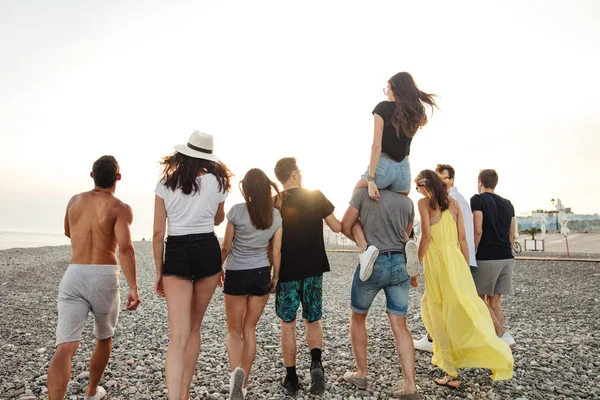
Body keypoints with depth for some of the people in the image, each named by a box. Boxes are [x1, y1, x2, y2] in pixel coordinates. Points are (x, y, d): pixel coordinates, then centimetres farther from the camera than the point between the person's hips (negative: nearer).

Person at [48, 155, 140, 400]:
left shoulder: (74, 201, 11)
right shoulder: (120, 208, -5)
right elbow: (125, 248, -20)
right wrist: (133, 287, -20)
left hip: (73, 276, 3)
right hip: (104, 278, -2)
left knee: (65, 347, -4)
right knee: (104, 338, 23)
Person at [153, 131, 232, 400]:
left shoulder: (165, 184, 2)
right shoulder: (216, 182, 3)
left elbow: (158, 232, 0)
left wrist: (159, 272, 6)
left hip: (176, 254, -1)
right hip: (208, 252, 1)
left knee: (178, 334, -2)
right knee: (194, 327, 17)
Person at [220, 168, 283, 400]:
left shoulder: (237, 211, -13)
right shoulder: (276, 215, -2)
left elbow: (226, 247, -5)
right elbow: (276, 252, 2)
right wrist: (275, 278, 13)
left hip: (236, 274, -3)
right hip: (261, 274, 3)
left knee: (234, 330, 11)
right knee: (250, 329, 16)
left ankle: (236, 371, -15)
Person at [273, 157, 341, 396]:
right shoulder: (316, 196, -4)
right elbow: (336, 227, 0)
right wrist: (344, 223, 21)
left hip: (286, 272, 0)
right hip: (313, 270, 1)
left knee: (287, 324, 11)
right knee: (313, 320, 16)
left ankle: (291, 379, 16)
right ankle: (316, 363, -5)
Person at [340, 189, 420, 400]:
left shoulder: (364, 193, -5)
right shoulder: (407, 201, 7)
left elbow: (345, 226, -3)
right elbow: (405, 237, 15)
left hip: (373, 263, -3)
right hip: (400, 264, 4)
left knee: (357, 318, 17)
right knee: (399, 326, 7)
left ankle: (361, 374, 24)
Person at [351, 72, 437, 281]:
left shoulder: (383, 107, -3)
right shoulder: (417, 111, 11)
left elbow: (377, 145, -12)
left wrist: (370, 179, -16)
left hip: (383, 166, -5)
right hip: (404, 170, 5)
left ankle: (365, 248, -17)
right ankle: (406, 242, -8)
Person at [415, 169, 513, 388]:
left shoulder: (424, 202, -4)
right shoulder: (453, 202, 11)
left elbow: (426, 236, -12)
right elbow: (462, 237, 10)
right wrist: (465, 266, 16)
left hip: (437, 260, -5)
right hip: (455, 258, 6)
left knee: (440, 314, 6)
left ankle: (451, 373, 9)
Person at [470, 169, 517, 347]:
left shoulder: (478, 200, -5)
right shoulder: (507, 204, 15)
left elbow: (478, 230, -14)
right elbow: (512, 235, 14)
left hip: (487, 258, -6)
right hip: (507, 258, 7)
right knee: (494, 301, 12)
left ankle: (503, 335, -4)